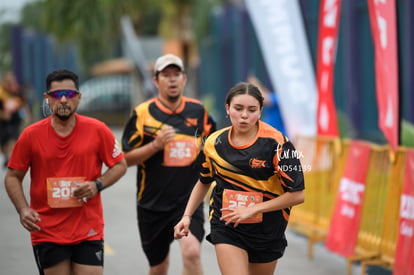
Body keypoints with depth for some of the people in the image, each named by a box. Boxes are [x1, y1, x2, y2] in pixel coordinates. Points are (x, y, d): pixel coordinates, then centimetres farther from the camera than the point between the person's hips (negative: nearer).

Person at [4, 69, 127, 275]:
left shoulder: (97, 130, -2)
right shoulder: (31, 135, -2)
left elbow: (120, 165, 8)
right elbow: (12, 177, 5)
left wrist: (98, 185, -10)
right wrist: (23, 209, -11)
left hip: (88, 232, 0)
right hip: (47, 232, 0)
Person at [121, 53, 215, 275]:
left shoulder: (198, 111, 3)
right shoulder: (142, 113, -5)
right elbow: (126, 159, -6)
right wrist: (156, 145, -19)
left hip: (189, 200, 0)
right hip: (152, 204, 0)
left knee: (191, 252, -23)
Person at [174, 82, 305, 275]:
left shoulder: (276, 143, -15)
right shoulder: (214, 143, -3)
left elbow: (297, 194, -16)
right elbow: (204, 181, 17)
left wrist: (253, 209, -20)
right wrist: (187, 216, 8)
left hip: (268, 230, -1)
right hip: (226, 227, 1)